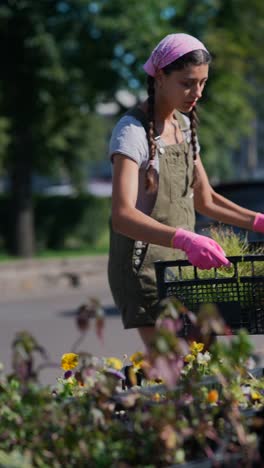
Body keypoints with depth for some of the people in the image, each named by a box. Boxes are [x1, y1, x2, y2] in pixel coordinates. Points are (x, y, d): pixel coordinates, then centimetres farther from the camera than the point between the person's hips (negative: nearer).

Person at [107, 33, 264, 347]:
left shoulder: (184, 125, 9)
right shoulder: (133, 132, -16)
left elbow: (204, 200, 18)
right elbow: (122, 216, -30)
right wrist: (184, 239, -44)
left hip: (179, 263, 8)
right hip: (143, 266, -8)